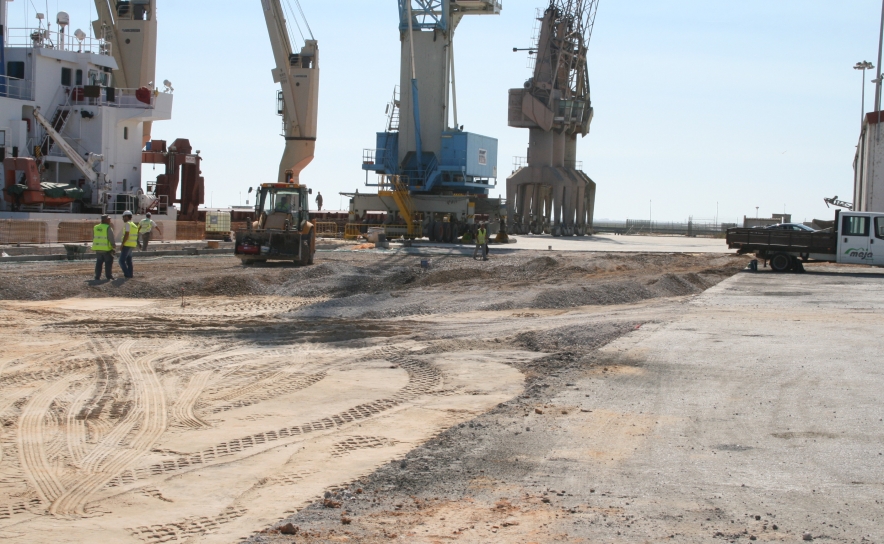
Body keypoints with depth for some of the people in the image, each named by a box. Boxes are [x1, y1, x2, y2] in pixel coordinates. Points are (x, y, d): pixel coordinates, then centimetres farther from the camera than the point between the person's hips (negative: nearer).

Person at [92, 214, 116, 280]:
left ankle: (97, 276, 7)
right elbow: (111, 238, -14)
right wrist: (114, 245, -3)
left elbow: (93, 238, 13)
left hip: (98, 248, 5)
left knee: (99, 262, 12)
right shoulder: (108, 228, -11)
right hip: (107, 248, -5)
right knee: (108, 262, 5)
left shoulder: (95, 227, 8)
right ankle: (108, 276, 3)